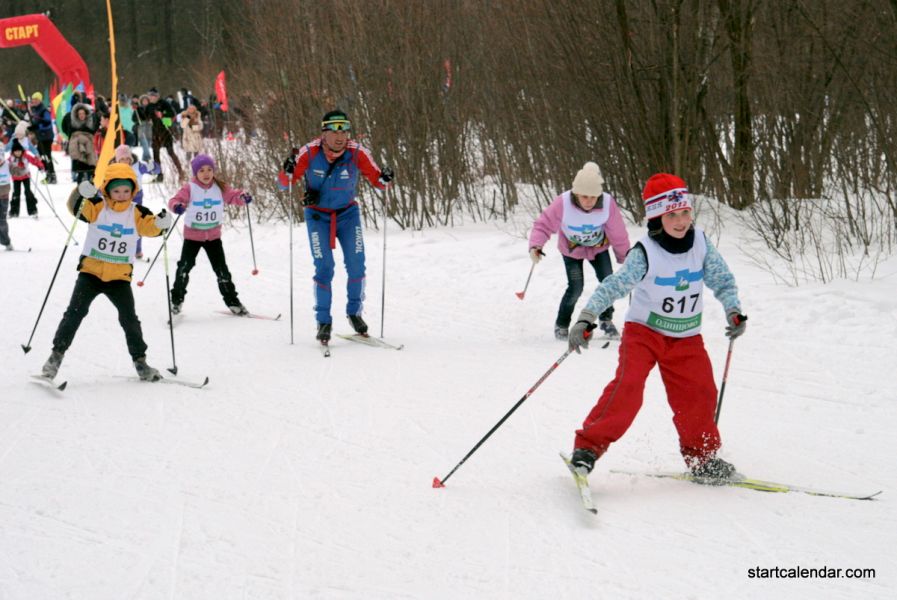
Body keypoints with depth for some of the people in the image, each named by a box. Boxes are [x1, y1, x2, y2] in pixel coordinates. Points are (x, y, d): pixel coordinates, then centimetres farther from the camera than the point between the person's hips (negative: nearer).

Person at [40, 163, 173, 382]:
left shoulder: (137, 213, 1)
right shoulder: (97, 207, -4)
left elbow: (150, 227, -12)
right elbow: (76, 207, -19)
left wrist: (161, 222, -35)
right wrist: (82, 193, -40)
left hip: (119, 276, 1)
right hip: (91, 271, -1)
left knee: (129, 318, -2)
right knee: (75, 312, -8)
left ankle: (140, 361, 11)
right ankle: (57, 355, 1)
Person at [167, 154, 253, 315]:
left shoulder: (220, 187, -1)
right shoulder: (190, 188, -12)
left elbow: (233, 195, -5)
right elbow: (176, 200, -21)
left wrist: (243, 196, -27)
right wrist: (177, 206, -45)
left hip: (214, 236, 2)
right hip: (192, 235, -2)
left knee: (221, 269, 6)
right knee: (185, 266, -2)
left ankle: (232, 301, 16)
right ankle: (176, 300, 15)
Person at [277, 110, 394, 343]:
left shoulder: (357, 153, -19)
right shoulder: (310, 152, -21)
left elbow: (377, 180, -10)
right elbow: (284, 183, -15)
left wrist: (384, 178, -33)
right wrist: (288, 171, -37)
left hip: (347, 213, 2)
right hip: (318, 215, -1)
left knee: (356, 264, -7)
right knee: (324, 267, -10)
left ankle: (354, 312, 15)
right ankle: (323, 321, 4)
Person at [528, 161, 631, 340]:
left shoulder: (608, 204, -30)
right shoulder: (562, 203, -35)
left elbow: (618, 234, -16)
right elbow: (544, 225, -24)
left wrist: (624, 257, -4)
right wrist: (535, 245, -41)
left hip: (598, 247, 2)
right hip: (571, 250, -2)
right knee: (575, 288, -12)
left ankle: (606, 320, 20)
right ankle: (561, 325, 13)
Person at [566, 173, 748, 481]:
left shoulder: (701, 243, -6)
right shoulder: (645, 253, -20)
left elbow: (721, 279, 3)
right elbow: (614, 286, -25)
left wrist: (734, 311, -12)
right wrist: (586, 319, -37)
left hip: (686, 337, 4)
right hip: (644, 331, -4)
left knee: (699, 393, -5)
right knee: (627, 387, -21)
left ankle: (701, 456, 15)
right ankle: (589, 445, -12)